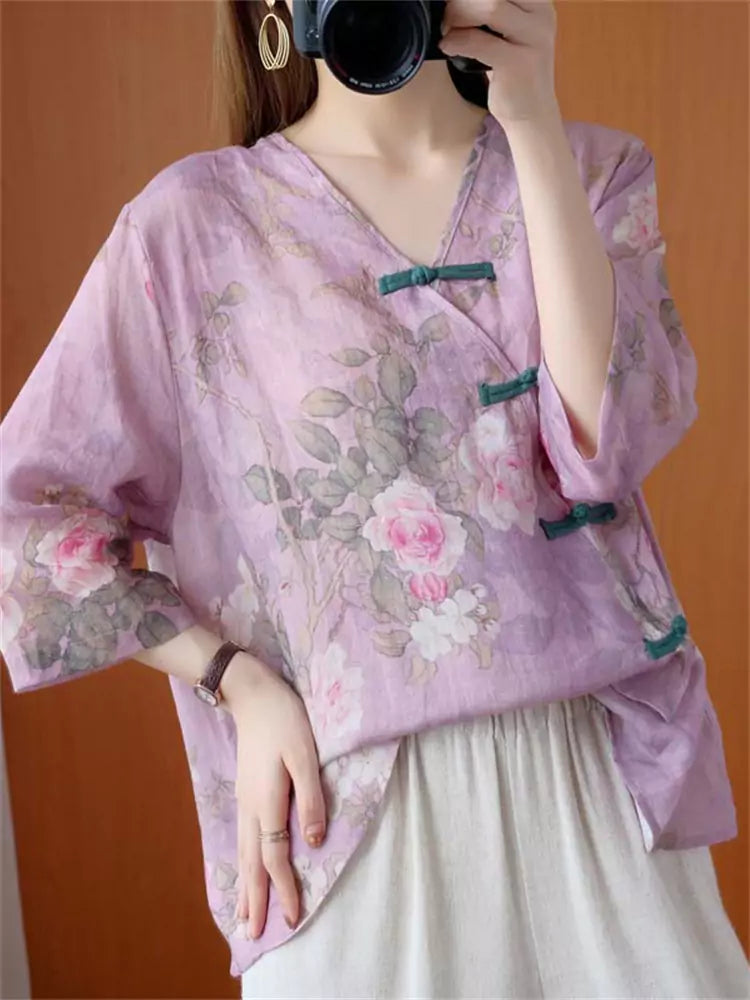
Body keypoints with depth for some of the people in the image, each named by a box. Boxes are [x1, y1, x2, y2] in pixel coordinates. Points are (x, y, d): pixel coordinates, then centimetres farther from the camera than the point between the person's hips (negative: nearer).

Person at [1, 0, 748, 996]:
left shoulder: (593, 169, 6)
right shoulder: (196, 218, -1)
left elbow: (610, 442, -11)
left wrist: (535, 126, -14)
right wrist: (238, 682, -7)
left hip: (600, 767, 2)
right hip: (356, 799, -2)